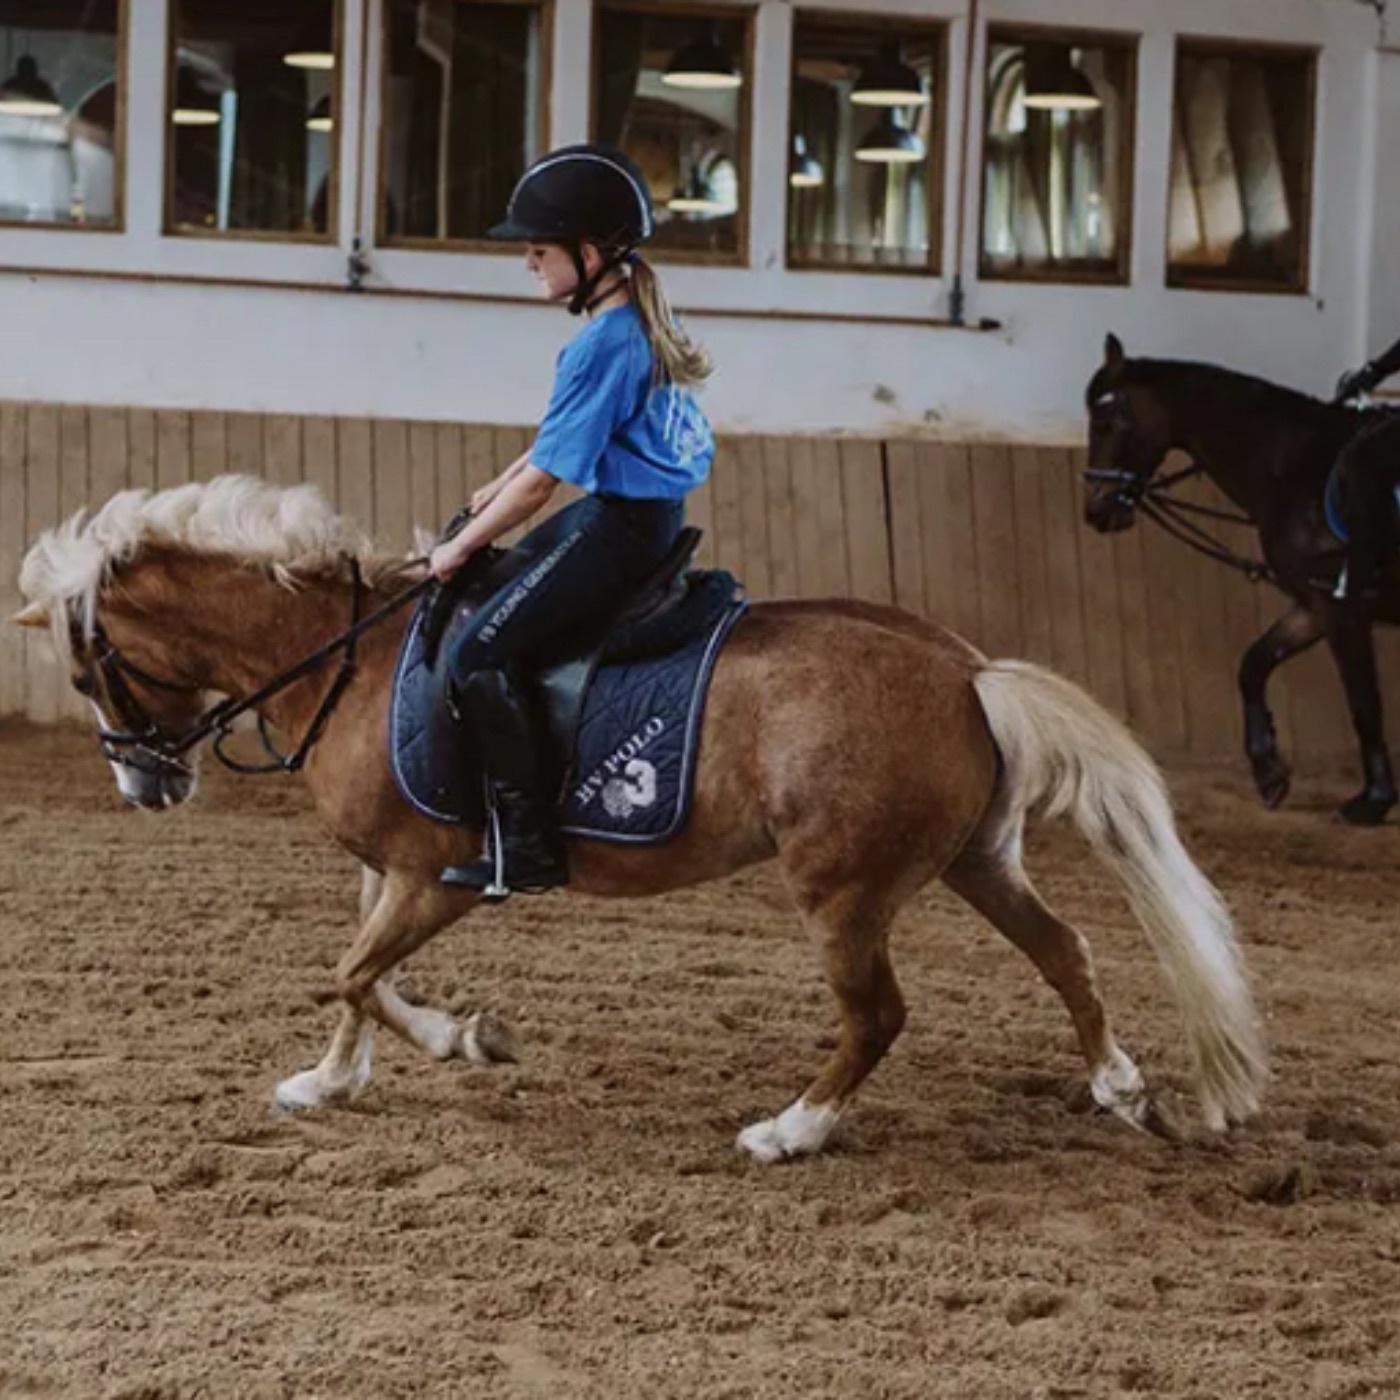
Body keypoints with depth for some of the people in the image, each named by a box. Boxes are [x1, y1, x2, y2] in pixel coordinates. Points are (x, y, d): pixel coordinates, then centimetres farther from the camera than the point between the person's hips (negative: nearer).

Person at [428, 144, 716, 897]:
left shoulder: (601, 343, -21)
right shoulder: (641, 321, 9)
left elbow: (543, 479, -19)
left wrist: (462, 545, -8)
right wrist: (502, 485, 21)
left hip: (620, 529, -11)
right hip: (639, 515, 11)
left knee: (477, 653, -12)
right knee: (486, 597, 24)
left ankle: (528, 847, -10)